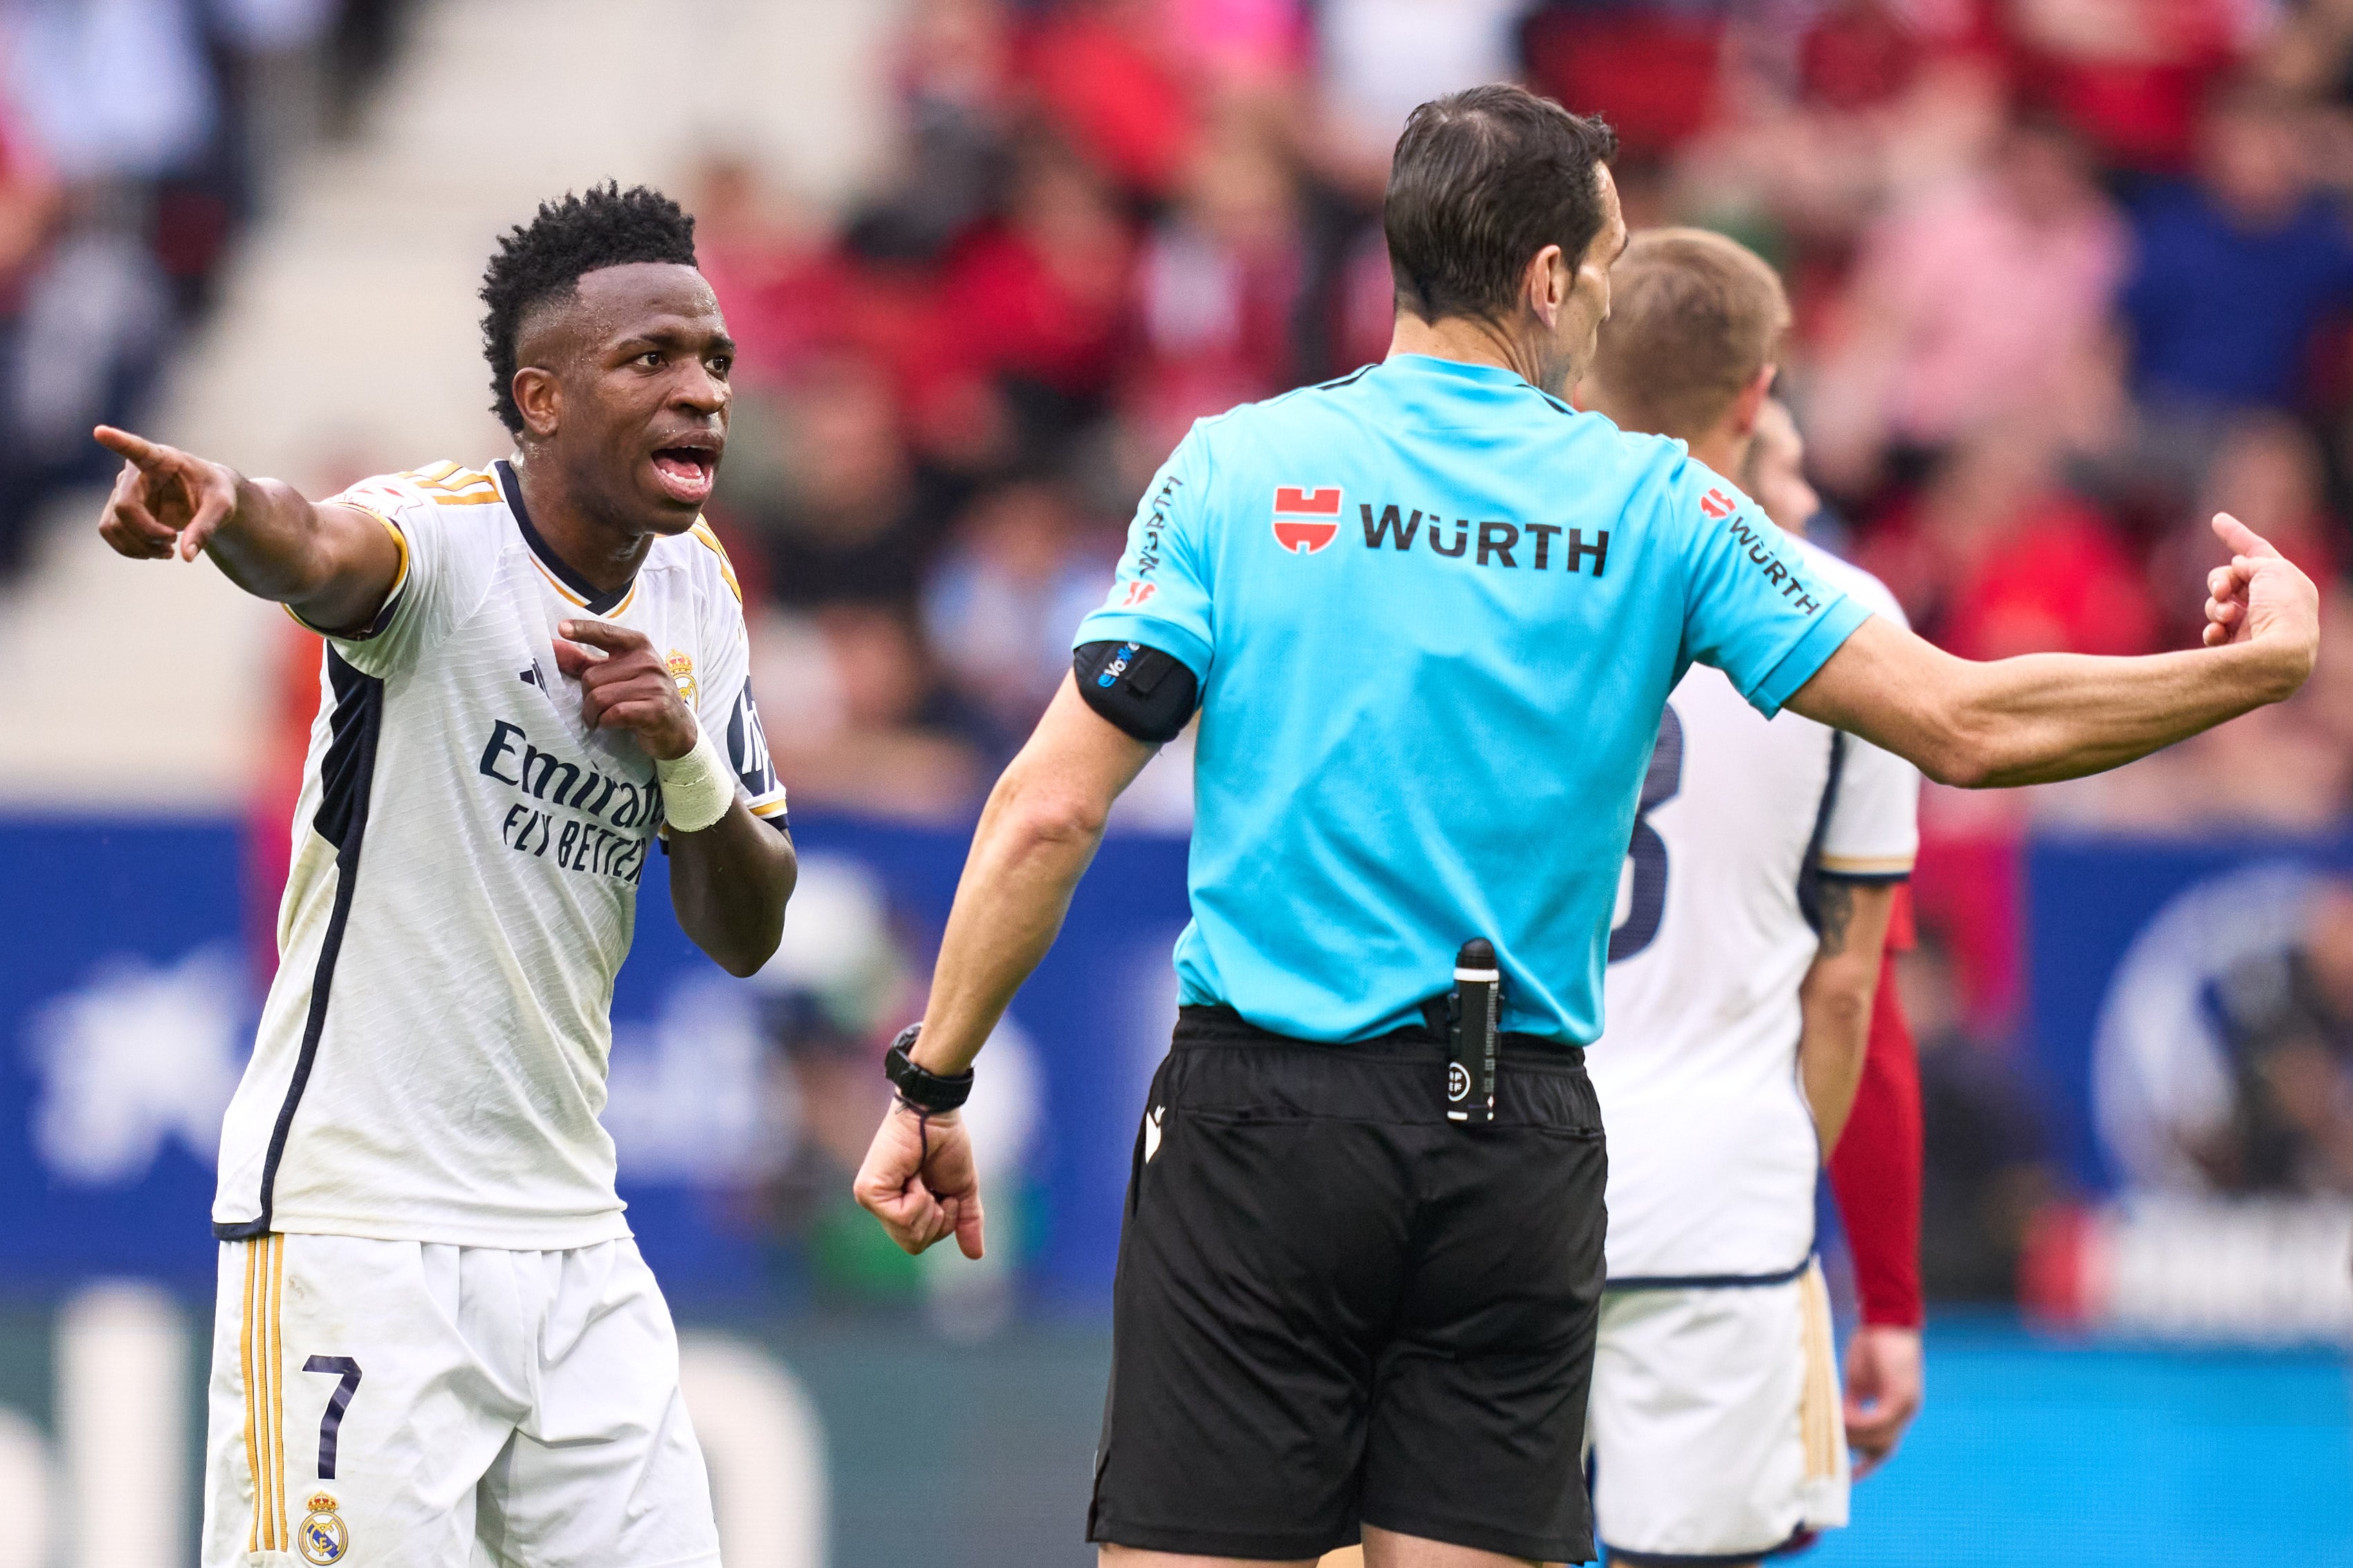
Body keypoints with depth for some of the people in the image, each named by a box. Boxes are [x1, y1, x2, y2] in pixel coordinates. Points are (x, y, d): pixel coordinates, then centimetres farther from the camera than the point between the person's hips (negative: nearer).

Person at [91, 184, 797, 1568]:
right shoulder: (443, 535, -11)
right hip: (356, 1232, -7)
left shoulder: (698, 589, 9)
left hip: (573, 1244, 7)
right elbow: (322, 553, -37)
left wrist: (687, 758, -7)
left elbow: (746, 935, 13)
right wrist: (223, 508, -61)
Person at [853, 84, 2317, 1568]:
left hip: (1261, 1117, -1)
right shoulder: (1659, 508, 2)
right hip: (1520, 1147, 1)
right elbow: (1970, 726, 1)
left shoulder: (1233, 470, 2)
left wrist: (929, 1082, 4)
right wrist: (2259, 664, 13)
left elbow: (1049, 812, -3)